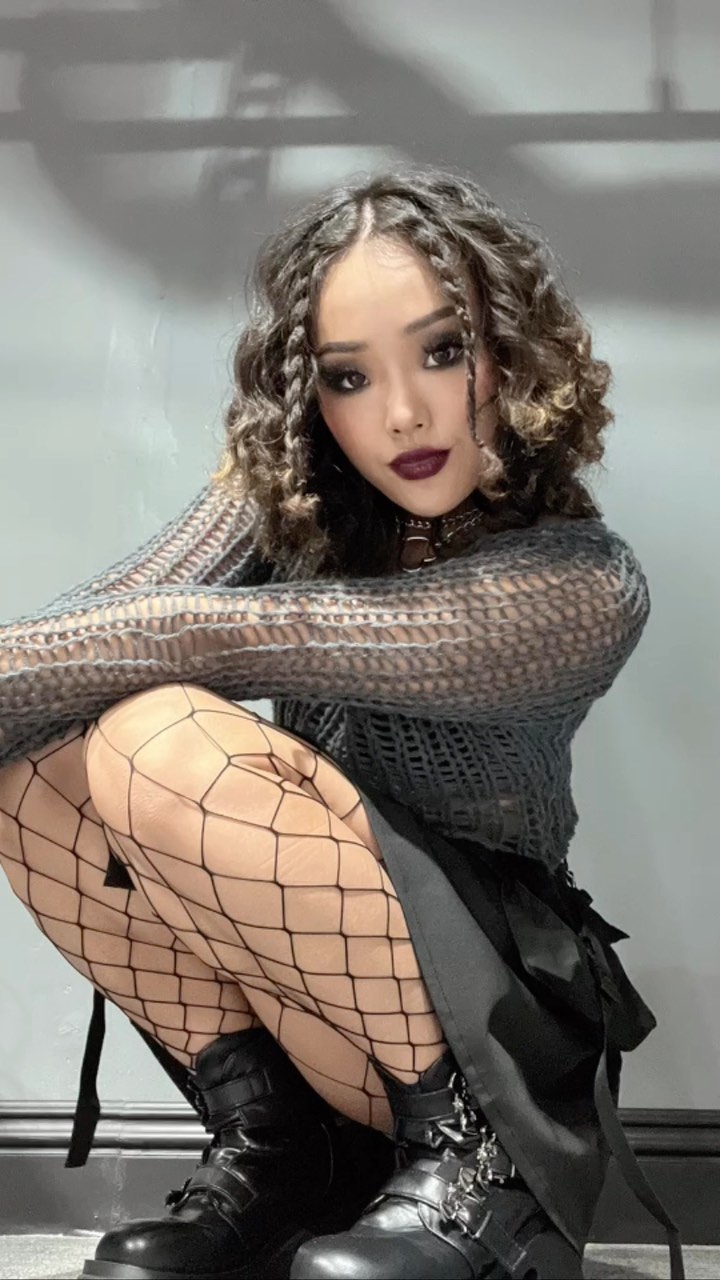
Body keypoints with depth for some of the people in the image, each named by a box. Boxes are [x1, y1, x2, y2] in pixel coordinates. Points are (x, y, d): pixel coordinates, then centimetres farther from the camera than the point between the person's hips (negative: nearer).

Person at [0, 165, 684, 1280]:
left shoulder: (584, 591, -20)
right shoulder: (286, 497, -1)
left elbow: (203, 637, -29)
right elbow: (121, 610, -19)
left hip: (485, 1031, -5)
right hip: (316, 1005, 6)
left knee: (157, 748, -28)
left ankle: (474, 1148, -13)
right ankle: (268, 1149, -6)